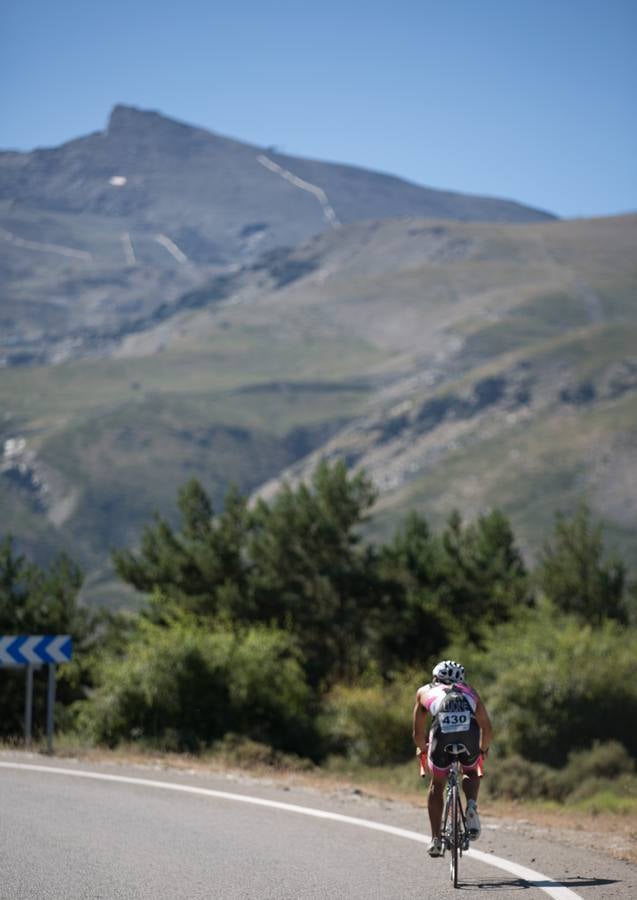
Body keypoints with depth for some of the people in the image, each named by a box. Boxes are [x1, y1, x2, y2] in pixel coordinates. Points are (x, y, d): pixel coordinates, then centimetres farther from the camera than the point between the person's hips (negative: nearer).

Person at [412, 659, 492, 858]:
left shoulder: (425, 692, 33)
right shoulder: (469, 691, 34)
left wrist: (422, 749, 53)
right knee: (471, 773, 30)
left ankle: (436, 839, 17)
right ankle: (472, 806, 2)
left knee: (437, 784, 22)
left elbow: (418, 733, 33)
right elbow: (486, 727, 30)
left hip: (442, 732, -1)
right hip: (469, 731, 1)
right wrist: (483, 749, 48)